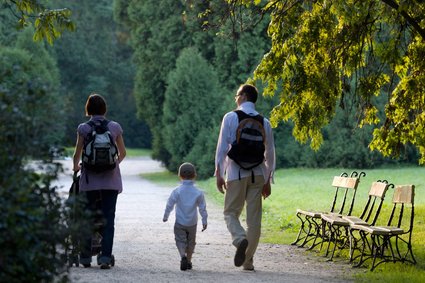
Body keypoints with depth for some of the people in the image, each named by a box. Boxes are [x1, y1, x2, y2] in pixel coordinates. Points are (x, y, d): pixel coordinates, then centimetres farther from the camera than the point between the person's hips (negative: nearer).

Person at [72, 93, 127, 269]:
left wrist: (76, 167, 20)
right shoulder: (115, 127, 2)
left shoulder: (83, 128, -3)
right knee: (108, 218, 2)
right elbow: (122, 153, 11)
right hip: (111, 179, 1)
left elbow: (77, 154, -1)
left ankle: (85, 257, 14)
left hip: (90, 179, 0)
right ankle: (105, 257, -6)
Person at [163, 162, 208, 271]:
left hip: (180, 222, -2)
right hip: (192, 222, 2)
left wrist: (165, 216, 11)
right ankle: (188, 261, 21)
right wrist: (204, 221, 10)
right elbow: (202, 208, 1)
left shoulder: (177, 191, -8)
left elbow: (170, 205, -3)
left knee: (180, 241, 3)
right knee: (191, 241, 17)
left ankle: (183, 256, -23)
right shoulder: (198, 192, -4)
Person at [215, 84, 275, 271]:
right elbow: (270, 153, 9)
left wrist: (219, 174, -2)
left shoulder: (230, 118, -2)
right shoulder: (264, 122, 7)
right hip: (258, 174, 3)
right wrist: (267, 180, 16)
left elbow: (222, 147, -6)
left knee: (231, 212, 7)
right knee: (254, 218, 6)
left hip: (236, 173, -3)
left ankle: (240, 238, -23)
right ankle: (248, 261, 8)